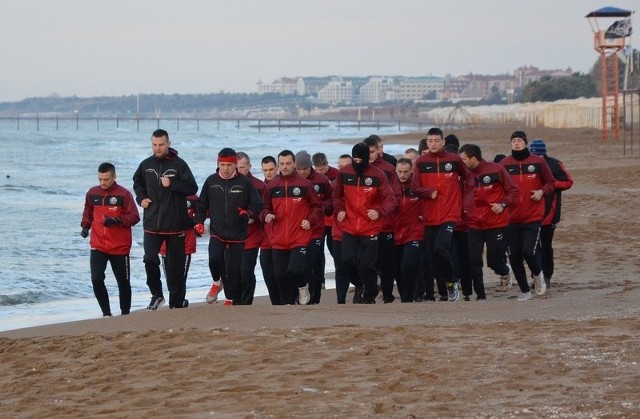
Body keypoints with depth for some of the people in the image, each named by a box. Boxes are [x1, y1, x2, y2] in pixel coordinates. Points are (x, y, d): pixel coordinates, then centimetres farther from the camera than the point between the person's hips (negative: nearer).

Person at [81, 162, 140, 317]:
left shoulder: (124, 194, -8)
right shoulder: (92, 193, 5)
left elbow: (134, 217, -8)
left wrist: (117, 220, -23)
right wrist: (85, 226, 4)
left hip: (120, 246, -2)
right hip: (98, 246, 2)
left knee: (123, 281, 7)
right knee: (96, 279, -12)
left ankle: (125, 313, 22)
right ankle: (106, 312, 1)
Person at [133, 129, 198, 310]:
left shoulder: (179, 164, -4)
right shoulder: (146, 165, 7)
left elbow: (192, 188, -7)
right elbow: (137, 182, 26)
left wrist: (172, 184, -19)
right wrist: (141, 198, 9)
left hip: (175, 224, -2)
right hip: (152, 223, 2)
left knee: (175, 265, 4)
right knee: (150, 258, -14)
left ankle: (177, 302, 15)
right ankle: (156, 294, 5)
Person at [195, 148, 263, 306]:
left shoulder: (245, 182, -1)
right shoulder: (211, 181, 6)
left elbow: (258, 206, 3)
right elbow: (201, 204, 17)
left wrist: (248, 213, -15)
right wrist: (199, 222, 6)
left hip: (237, 235, -1)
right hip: (216, 232, 1)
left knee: (233, 269, 2)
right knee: (214, 259, -23)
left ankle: (231, 300, 20)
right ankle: (217, 282, 7)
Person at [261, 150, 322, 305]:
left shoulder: (305, 185, -2)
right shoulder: (271, 186, 7)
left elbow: (317, 207, 7)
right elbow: (266, 208, 17)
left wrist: (311, 221, -9)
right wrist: (267, 215, -4)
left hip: (300, 238, -4)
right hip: (279, 240, 4)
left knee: (295, 269, -19)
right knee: (280, 274, 7)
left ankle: (303, 287, 13)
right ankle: (287, 303, 25)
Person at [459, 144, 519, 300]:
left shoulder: (495, 170, -8)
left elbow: (513, 189, -3)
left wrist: (503, 204, -15)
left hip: (496, 223, -3)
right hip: (474, 224, 3)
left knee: (494, 260, 3)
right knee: (473, 261, -5)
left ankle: (504, 273, 39)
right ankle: (480, 295, 7)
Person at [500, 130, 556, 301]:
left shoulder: (538, 162, 0)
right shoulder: (504, 164, 3)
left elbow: (550, 183, 10)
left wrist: (542, 191, -9)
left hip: (533, 217, -2)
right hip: (511, 218, 2)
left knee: (528, 251, -14)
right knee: (514, 256, 1)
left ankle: (537, 276, 18)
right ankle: (525, 291, 15)